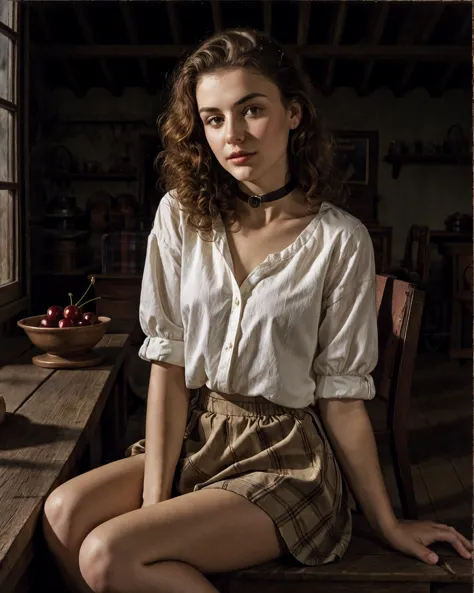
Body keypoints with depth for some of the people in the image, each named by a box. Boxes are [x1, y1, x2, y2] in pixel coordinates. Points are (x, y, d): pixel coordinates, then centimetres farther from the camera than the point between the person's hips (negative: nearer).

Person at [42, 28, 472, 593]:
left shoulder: (339, 240, -11)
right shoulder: (181, 216, -1)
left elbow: (341, 396, -5)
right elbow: (169, 362, -5)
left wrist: (388, 524, 0)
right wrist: (153, 499, -11)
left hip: (287, 460, -4)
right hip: (194, 439, 4)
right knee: (63, 513, -21)